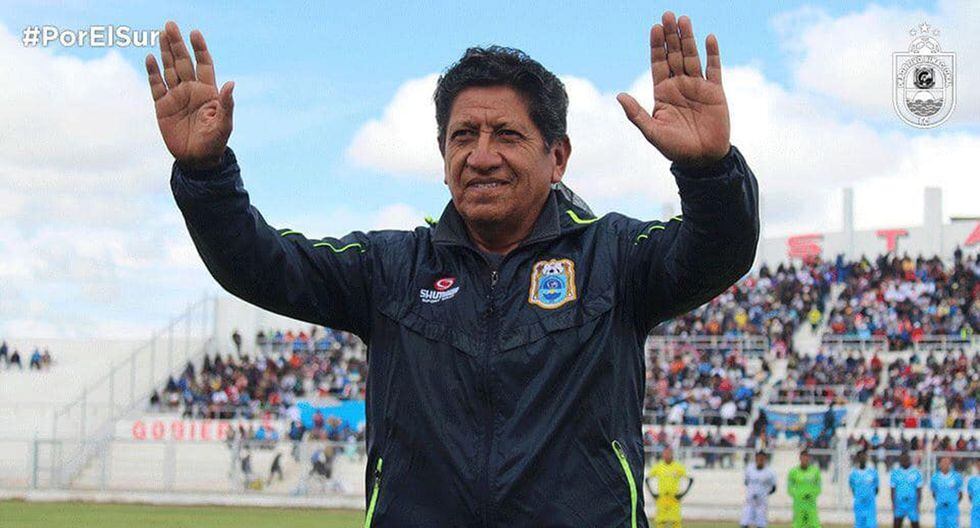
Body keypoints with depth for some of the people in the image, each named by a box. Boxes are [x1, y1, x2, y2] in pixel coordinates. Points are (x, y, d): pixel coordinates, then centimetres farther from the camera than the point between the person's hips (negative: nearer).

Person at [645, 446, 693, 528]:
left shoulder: (679, 467, -1)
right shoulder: (657, 467, 3)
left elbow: (691, 480, 4)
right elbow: (647, 479, 12)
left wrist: (683, 493, -5)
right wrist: (652, 493, 2)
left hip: (674, 498, -1)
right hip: (661, 498, 1)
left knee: (676, 521, -8)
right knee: (660, 521, 0)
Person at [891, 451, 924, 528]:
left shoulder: (916, 472, -1)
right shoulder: (895, 473, 1)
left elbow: (919, 490, 1)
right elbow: (893, 490, 4)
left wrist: (918, 504, -5)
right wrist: (893, 504, -1)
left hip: (912, 505, -1)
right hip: (899, 505, 1)